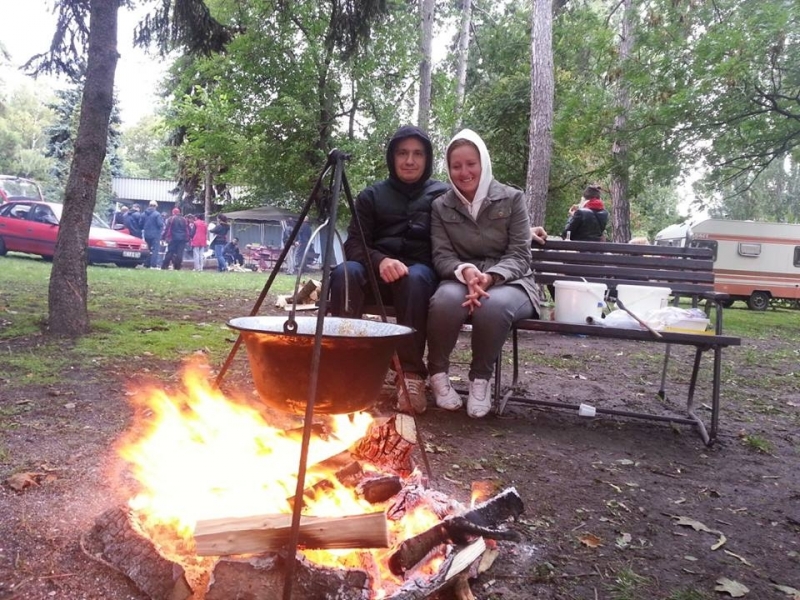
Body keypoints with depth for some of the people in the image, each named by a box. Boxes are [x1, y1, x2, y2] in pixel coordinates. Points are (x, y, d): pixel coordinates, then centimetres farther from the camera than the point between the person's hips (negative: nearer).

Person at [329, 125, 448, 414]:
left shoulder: (441, 194, 9)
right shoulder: (372, 195, 10)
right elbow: (354, 245, 0)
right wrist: (381, 261, -20)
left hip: (422, 271, -1)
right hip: (378, 271, 1)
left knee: (414, 279, -37)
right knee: (344, 272, -31)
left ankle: (412, 374, -31)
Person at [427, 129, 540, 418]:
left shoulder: (512, 199, 1)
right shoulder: (440, 206, 7)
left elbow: (519, 255, -4)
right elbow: (441, 256, -1)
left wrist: (490, 277, -25)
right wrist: (466, 272, -25)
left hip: (509, 282, -1)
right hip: (461, 280, 1)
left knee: (493, 306, -39)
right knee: (446, 299, -37)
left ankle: (480, 378, -11)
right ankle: (437, 372, -10)